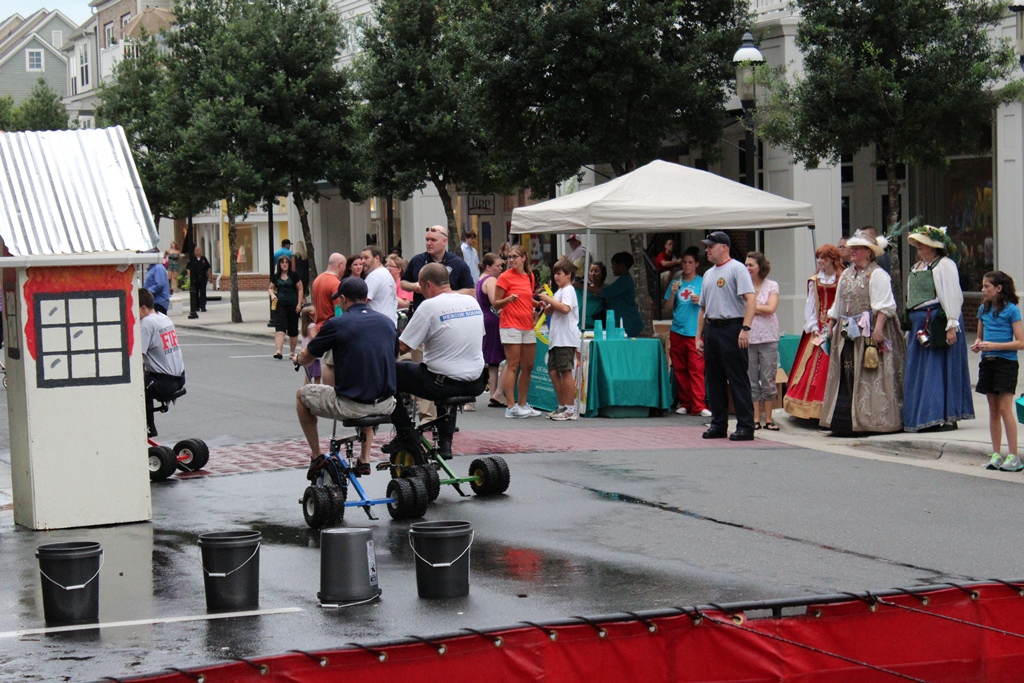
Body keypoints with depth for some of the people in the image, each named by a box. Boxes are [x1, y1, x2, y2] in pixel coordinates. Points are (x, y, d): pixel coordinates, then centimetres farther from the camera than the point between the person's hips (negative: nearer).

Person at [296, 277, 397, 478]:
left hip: (351, 406, -5)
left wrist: (298, 359, 30)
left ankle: (316, 457, 23)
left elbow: (305, 360, 4)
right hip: (385, 406, 5)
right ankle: (364, 459, 33)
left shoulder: (336, 324, -7)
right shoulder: (387, 322, 7)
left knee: (302, 395, 22)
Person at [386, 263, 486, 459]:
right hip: (475, 384, 7)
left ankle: (405, 434, 15)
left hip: (442, 383, -7)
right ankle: (445, 441, 31)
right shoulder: (472, 302, 6)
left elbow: (403, 347, -12)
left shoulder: (429, 306, -14)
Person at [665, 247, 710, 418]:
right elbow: (669, 309, 12)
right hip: (677, 331, 4)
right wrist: (673, 293, -3)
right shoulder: (675, 283, 13)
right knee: (680, 370, 6)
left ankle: (699, 406, -13)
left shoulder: (703, 282, 4)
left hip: (695, 332, -4)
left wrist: (700, 301, -11)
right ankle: (684, 403, 13)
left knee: (696, 369, -10)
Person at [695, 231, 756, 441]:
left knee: (738, 380, -7)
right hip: (711, 330, 8)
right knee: (714, 380, 10)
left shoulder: (736, 269, -6)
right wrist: (699, 336, 16)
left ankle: (745, 426, -5)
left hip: (731, 328, -8)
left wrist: (745, 329, -24)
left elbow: (751, 299, -15)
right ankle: (718, 424, 17)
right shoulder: (709, 274, 19)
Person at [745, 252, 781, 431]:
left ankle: (768, 418, 5)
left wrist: (751, 307, -3)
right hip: (747, 337, 1)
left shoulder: (772, 286, 4)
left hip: (768, 337, -1)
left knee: (768, 379, -1)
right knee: (751, 379, 2)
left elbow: (770, 309, -7)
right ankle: (755, 419, 7)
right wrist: (760, 309, -4)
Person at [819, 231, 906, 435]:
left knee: (869, 377, -8)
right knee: (845, 376, 5)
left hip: (869, 332, -8)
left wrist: (878, 328, -24)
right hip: (846, 332, 8)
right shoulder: (846, 275, 19)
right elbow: (837, 305, 24)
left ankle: (870, 420, -7)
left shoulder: (877, 274, -6)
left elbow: (884, 305, -15)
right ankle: (843, 420, 7)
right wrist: (831, 326, 18)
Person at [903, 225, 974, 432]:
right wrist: (910, 322, 18)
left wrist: (952, 325, -22)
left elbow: (952, 297, -16)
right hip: (919, 326, 9)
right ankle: (924, 416, 15)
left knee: (939, 369, -6)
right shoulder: (917, 267, 17)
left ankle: (947, 417, -2)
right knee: (918, 371, 9)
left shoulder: (944, 265, -9)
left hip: (938, 322, -9)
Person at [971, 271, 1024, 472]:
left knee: (1004, 408, -10)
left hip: (1006, 362, -6)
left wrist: (994, 346, -18)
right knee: (993, 409, 8)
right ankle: (996, 455, 12)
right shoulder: (983, 309, 11)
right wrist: (977, 345, -1)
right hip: (988, 363, 6)